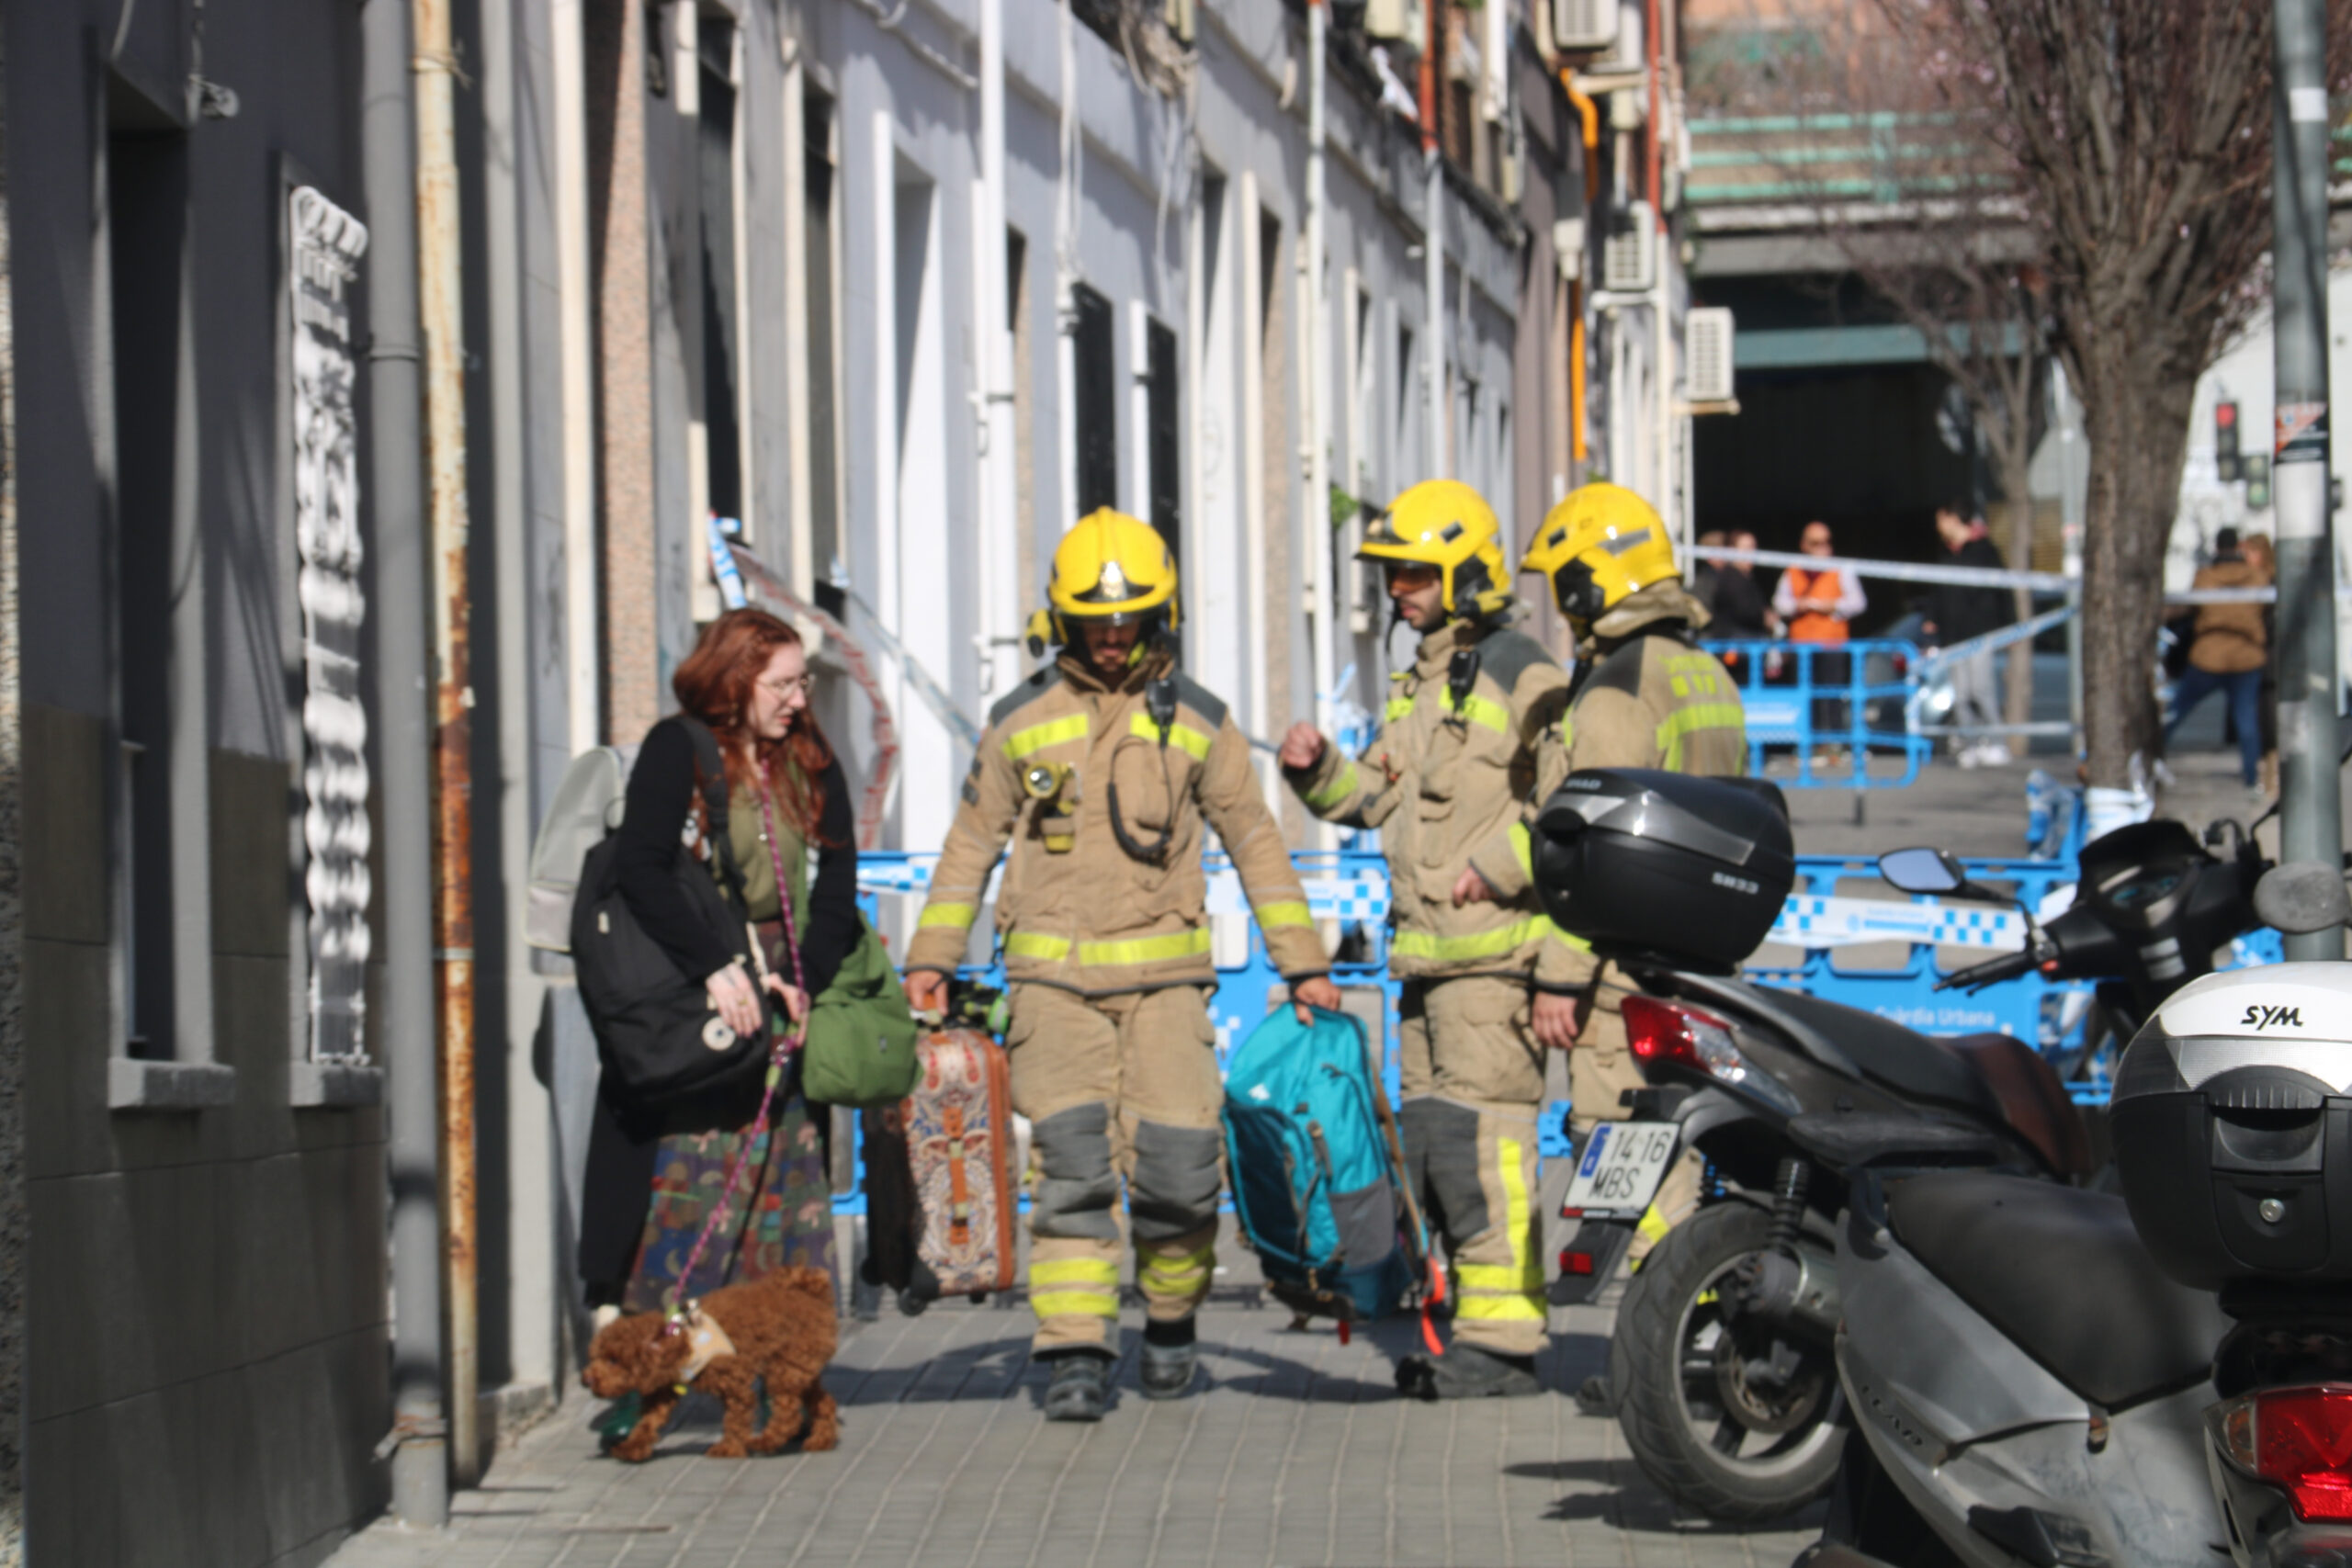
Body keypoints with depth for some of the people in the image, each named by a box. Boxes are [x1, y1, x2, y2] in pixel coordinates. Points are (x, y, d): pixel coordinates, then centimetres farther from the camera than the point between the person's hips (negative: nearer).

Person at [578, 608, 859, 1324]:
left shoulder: (812, 764, 11)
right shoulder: (676, 751, -4)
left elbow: (837, 885, 8)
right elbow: (640, 869, -13)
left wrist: (804, 980, -8)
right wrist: (716, 968, -21)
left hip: (781, 991, 5)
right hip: (688, 996, -5)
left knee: (784, 1166, 0)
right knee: (683, 1160, -10)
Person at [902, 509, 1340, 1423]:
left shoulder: (1195, 721, 8)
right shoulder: (1022, 722, 7)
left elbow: (1253, 839, 13)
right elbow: (972, 841, 14)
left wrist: (1301, 961, 11)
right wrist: (932, 955, 8)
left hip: (1164, 972, 0)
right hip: (1054, 976, 0)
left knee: (1177, 1164, -6)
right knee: (1072, 1164, -11)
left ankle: (1170, 1319, 18)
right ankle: (1074, 1355, -12)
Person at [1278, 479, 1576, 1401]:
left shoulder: (1520, 681, -10)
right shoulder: (1421, 688, 19)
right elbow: (1373, 797, 25)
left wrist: (1559, 972, -19)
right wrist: (1319, 769, 2)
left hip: (1495, 957, -9)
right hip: (1426, 961, 9)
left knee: (1478, 1144, -12)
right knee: (1433, 1145, 11)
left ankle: (1504, 1340, -10)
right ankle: (1472, 1327, 18)